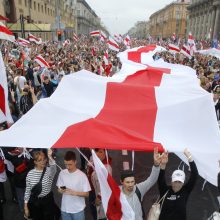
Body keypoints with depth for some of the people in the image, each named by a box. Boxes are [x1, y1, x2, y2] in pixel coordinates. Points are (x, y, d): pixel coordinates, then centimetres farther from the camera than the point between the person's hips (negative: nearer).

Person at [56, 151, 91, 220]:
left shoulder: (82, 175, -16)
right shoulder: (62, 173, -5)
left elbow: (86, 194, -11)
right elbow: (59, 188, 6)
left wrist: (74, 193, -25)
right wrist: (61, 190, -17)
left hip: (78, 209, -3)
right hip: (65, 208, 3)